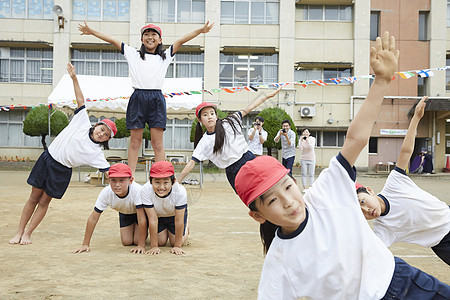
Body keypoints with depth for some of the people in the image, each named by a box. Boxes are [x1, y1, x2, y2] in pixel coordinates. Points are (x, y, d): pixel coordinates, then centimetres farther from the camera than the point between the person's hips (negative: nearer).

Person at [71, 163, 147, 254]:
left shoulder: (137, 190, -44)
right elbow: (93, 218, -25)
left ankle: (144, 232, 20)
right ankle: (131, 230, 28)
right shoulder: (106, 193, -34)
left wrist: (141, 245, -37)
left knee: (137, 241, -13)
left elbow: (142, 219, -39)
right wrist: (85, 244, -23)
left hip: (141, 210, -3)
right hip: (124, 212, 3)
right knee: (126, 242, -4)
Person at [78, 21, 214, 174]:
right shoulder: (133, 54, 16)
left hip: (157, 99, 0)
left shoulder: (165, 56, 18)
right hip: (138, 97, 0)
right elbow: (112, 40, 16)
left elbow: (181, 40, 11)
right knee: (135, 140, 1)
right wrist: (91, 31, 15)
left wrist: (200, 30, 2)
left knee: (157, 142, -3)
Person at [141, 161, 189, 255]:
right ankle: (165, 230, 33)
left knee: (174, 242, -1)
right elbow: (153, 219, -30)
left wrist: (177, 246, -22)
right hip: (157, 214, 1)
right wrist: (154, 246, -26)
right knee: (160, 242, -2)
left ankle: (186, 225, 31)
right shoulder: (146, 190, -38)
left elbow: (178, 221, -29)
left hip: (175, 214, -1)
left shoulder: (180, 191, -40)